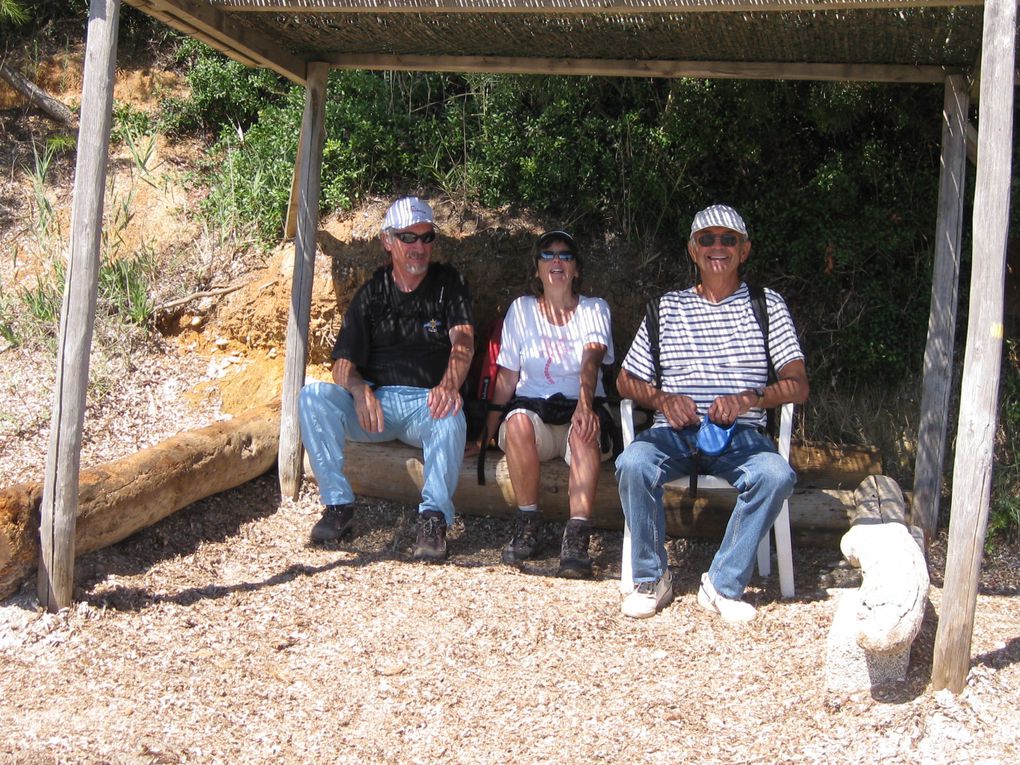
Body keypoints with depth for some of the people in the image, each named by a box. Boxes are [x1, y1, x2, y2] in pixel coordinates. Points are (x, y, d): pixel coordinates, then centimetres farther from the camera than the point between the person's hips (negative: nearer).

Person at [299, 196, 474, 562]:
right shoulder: (372, 293, 13)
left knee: (451, 417, -37)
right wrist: (360, 390, -22)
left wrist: (449, 384, -33)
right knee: (313, 395, -24)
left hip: (427, 403, -2)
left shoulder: (448, 283, 9)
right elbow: (343, 361, 4)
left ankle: (433, 518, -30)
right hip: (376, 404, 2)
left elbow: (463, 341, -10)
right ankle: (338, 505, -20)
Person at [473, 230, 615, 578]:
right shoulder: (521, 309, 11)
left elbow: (591, 360, -13)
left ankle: (576, 537, -41)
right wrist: (488, 430, 1)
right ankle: (528, 525, -22)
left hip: (578, 408, -1)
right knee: (518, 420, -35)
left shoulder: (594, 309, 8)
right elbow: (507, 378, 11)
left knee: (586, 429, -37)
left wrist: (584, 404, -33)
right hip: (533, 406, 1)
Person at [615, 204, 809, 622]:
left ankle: (723, 585, -18)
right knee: (633, 464, -31)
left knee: (776, 474, -32)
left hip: (740, 433, -1)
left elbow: (798, 385, 1)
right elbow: (626, 380, 13)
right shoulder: (667, 307, 15)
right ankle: (651, 579, -12)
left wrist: (750, 398, -20)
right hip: (673, 431, 1)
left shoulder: (767, 305, 10)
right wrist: (662, 399, -10)